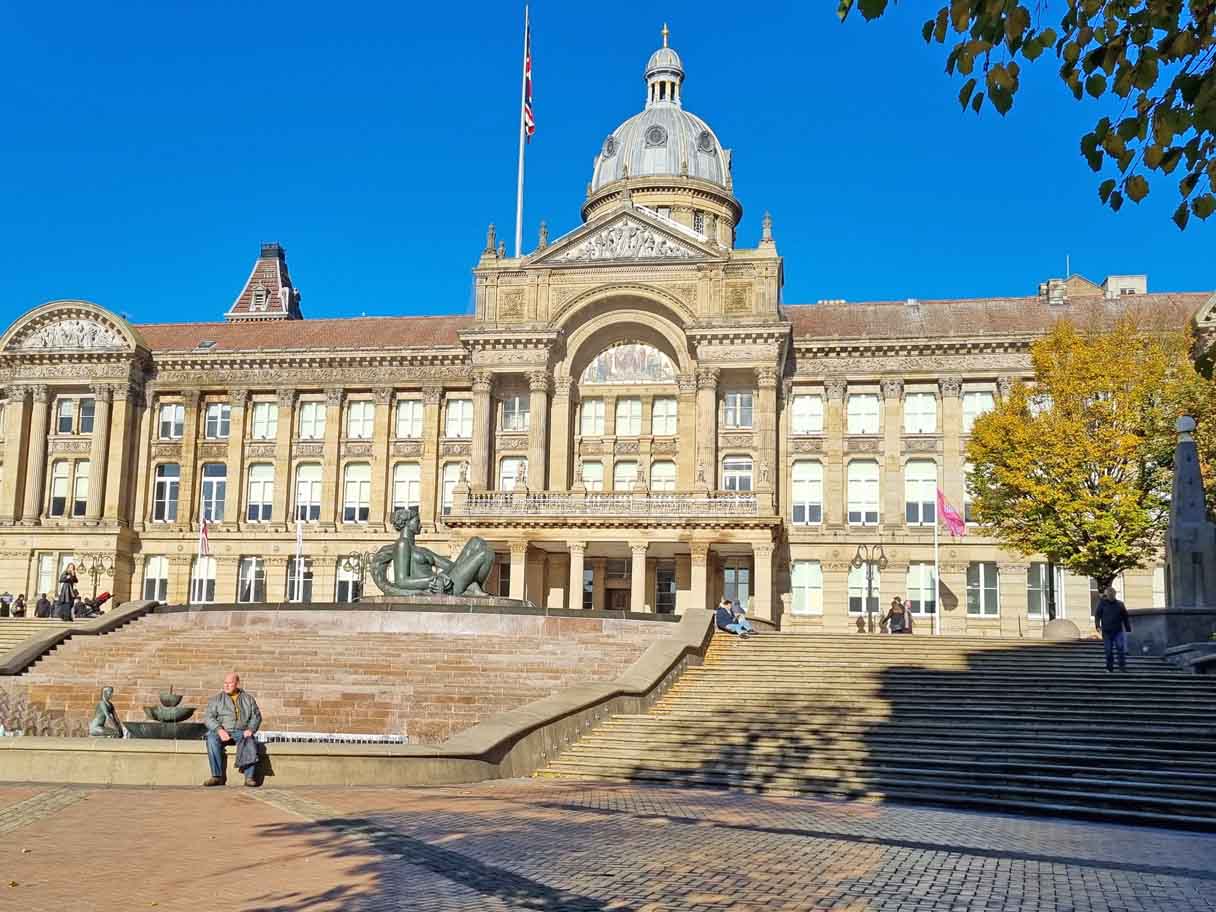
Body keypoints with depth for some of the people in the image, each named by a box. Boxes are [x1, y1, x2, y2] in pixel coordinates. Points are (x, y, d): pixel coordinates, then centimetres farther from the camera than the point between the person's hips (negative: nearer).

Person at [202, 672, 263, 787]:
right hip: (222, 732, 0)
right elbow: (208, 717, 3)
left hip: (242, 732, 0)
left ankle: (249, 777, -34)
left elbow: (256, 716, 12)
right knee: (212, 739, -33)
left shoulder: (248, 698, 16)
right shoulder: (216, 699, 13)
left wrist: (250, 729, -9)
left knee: (250, 742, -33)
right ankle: (218, 776, -30)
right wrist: (219, 730, -15)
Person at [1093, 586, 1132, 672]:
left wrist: (1128, 629, 10)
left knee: (1121, 648, -12)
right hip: (1107, 632, 0)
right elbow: (1097, 615, -2)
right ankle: (1109, 667, 13)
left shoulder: (1120, 604, 7)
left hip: (1118, 631, 0)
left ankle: (1122, 666, -8)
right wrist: (1098, 626, -16)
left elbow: (1126, 618, 12)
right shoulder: (1102, 603, 3)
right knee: (1109, 651, 3)